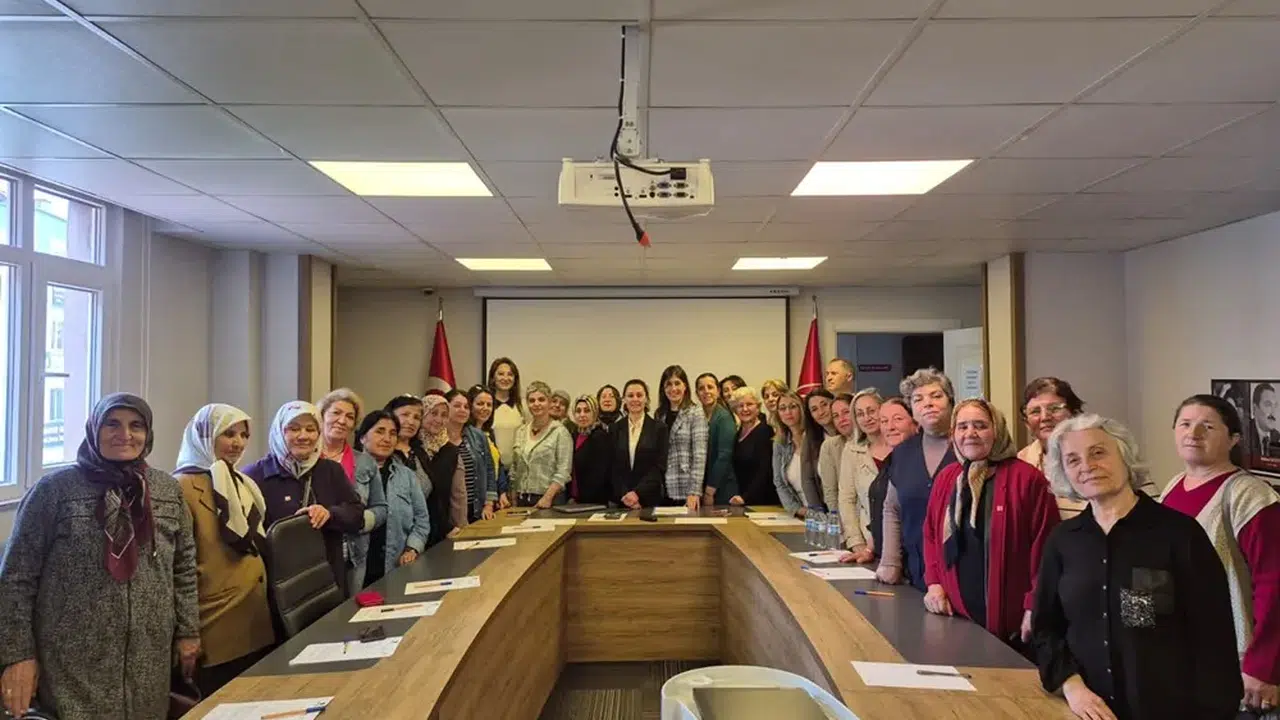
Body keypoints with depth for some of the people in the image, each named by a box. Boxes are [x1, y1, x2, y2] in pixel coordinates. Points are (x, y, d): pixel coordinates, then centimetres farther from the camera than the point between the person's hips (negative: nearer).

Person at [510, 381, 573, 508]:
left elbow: (563, 471, -11)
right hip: (521, 500, 5)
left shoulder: (560, 432, -5)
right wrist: (513, 500, 10)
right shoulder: (520, 432, 11)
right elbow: (514, 470, 15)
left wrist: (547, 497, -18)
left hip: (550, 500, -5)